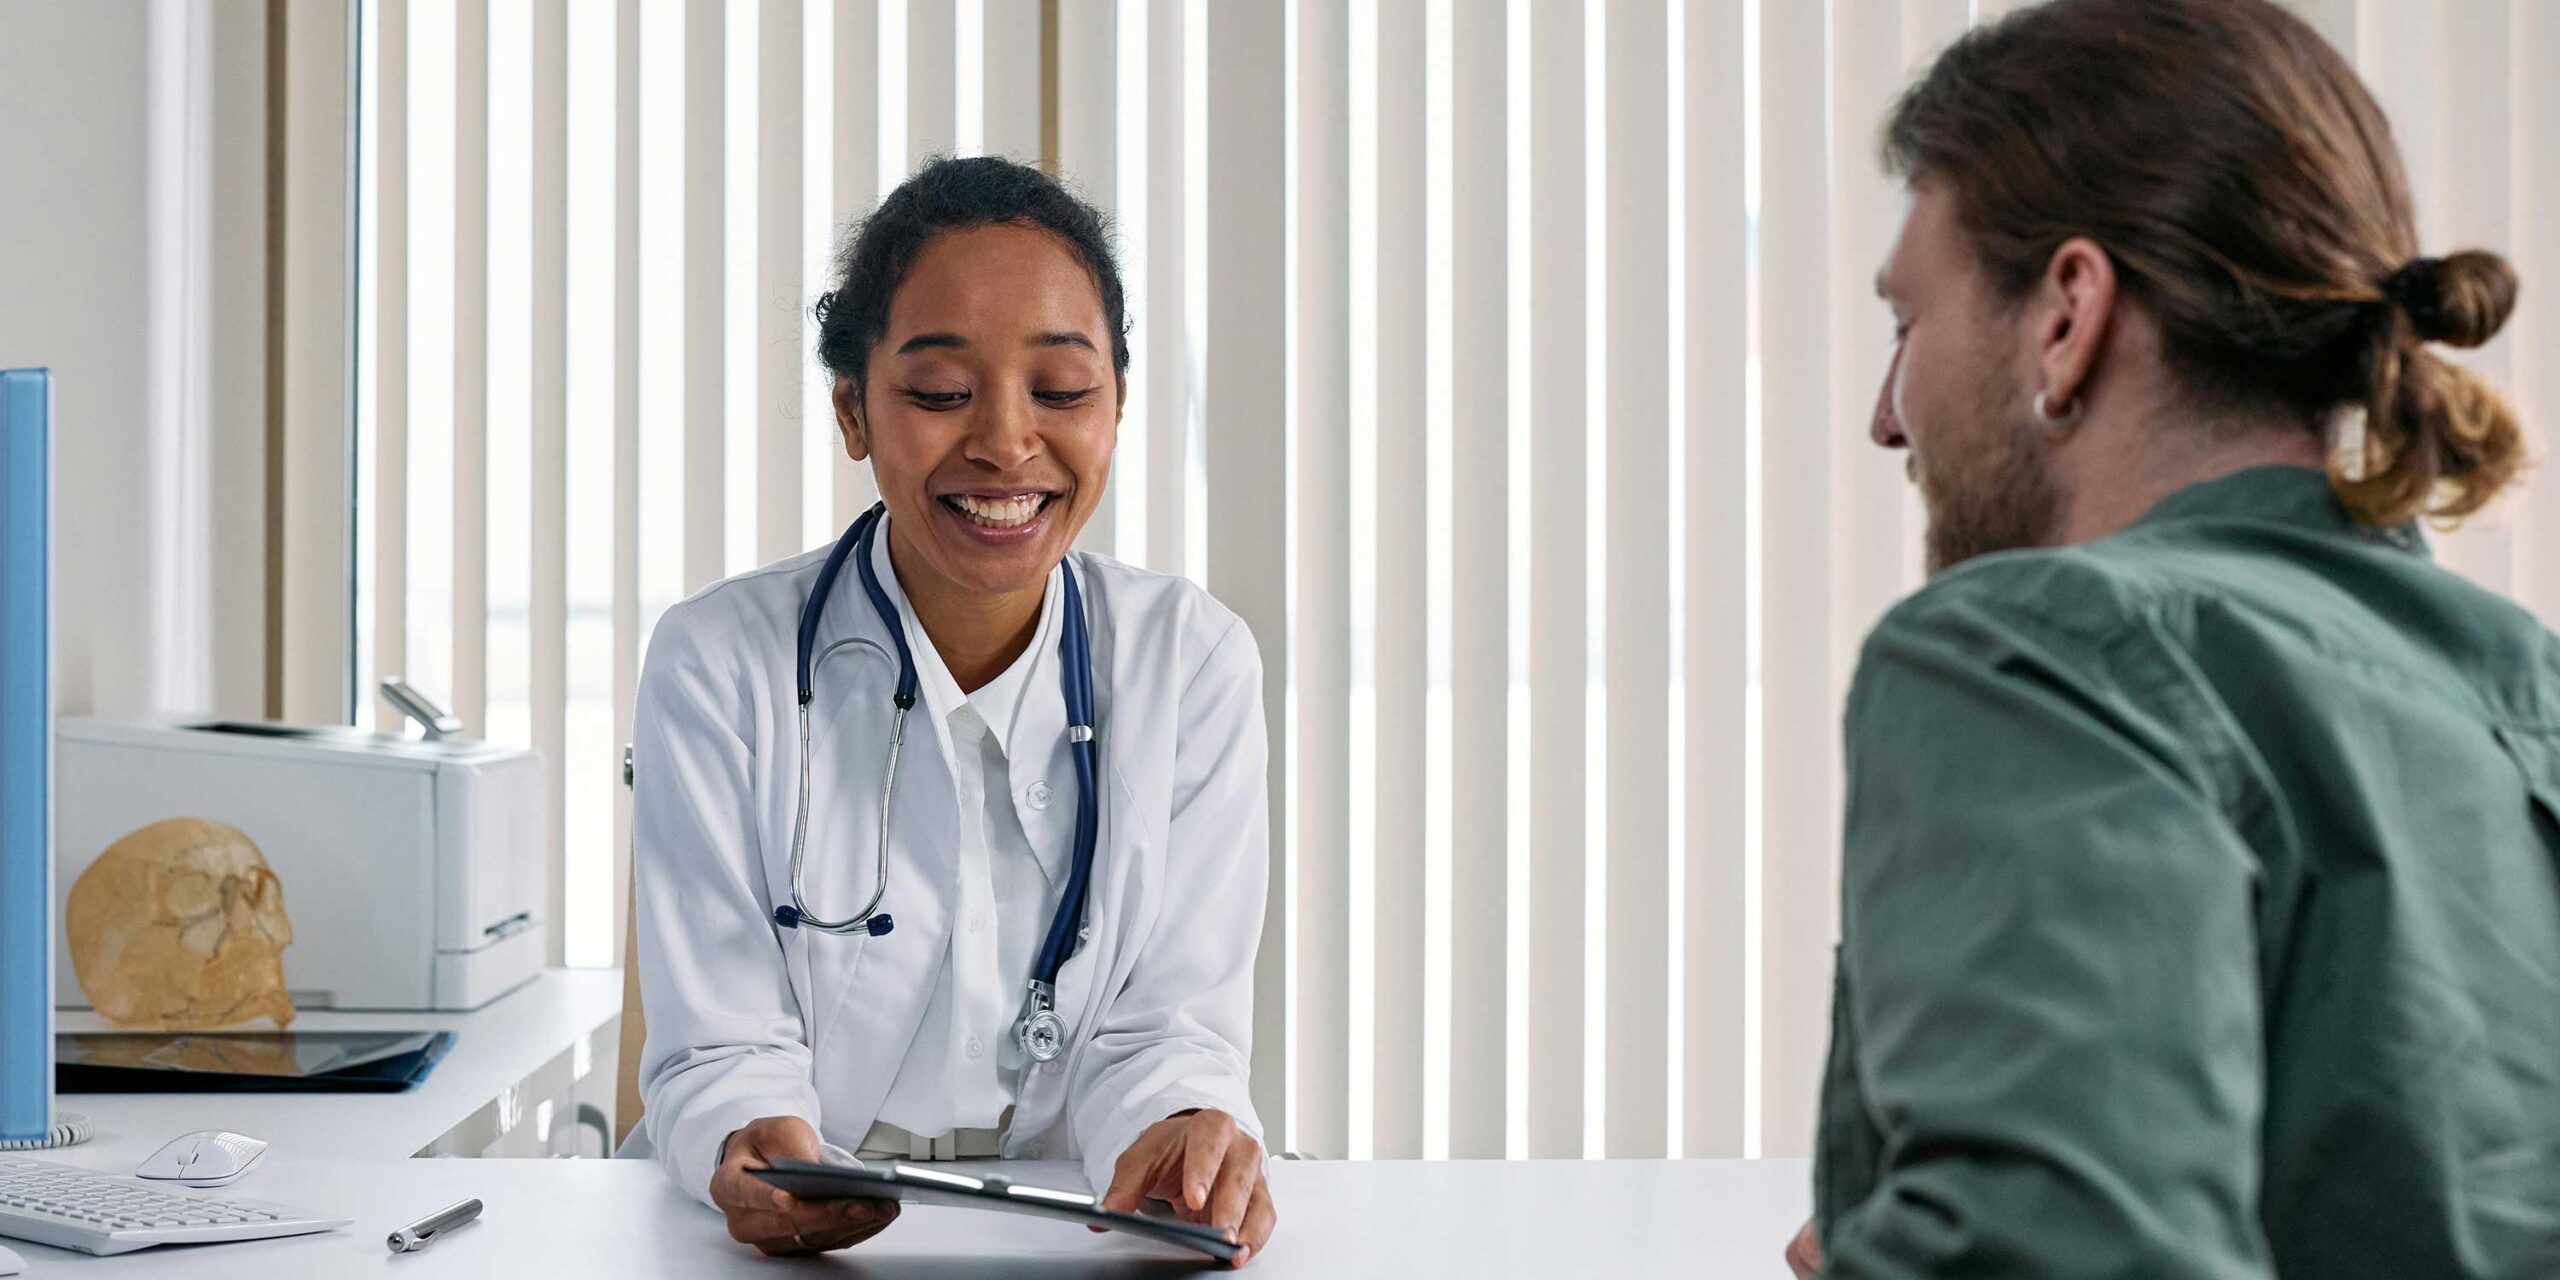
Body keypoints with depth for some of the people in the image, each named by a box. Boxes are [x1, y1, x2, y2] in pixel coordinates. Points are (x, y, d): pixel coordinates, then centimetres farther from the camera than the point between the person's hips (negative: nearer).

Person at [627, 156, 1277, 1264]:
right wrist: (754, 1150, -29)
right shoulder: (720, 664, -4)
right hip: (791, 1240, -1)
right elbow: (720, 1051, -6)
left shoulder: (1194, 663, 1)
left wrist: (1182, 1130, -24)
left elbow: (1164, 1026, -2)